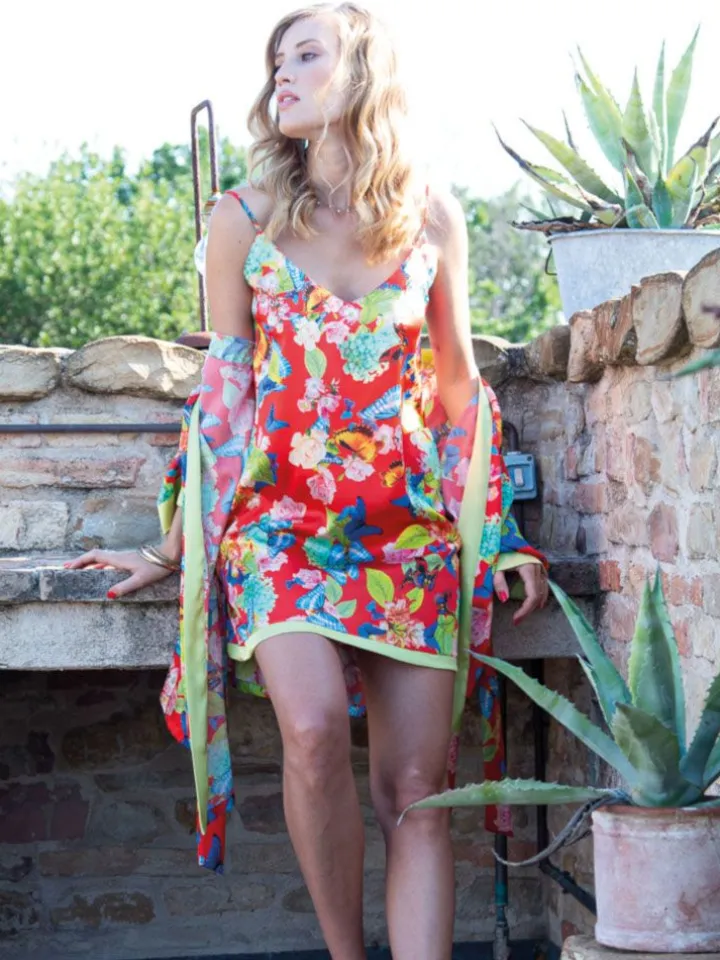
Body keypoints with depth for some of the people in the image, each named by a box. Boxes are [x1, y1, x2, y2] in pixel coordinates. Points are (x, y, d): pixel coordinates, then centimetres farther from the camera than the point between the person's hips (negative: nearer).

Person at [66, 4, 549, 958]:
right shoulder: (244, 220, 6)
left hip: (410, 522, 2)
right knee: (314, 727, -25)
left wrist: (497, 537, 13)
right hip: (277, 515, -1)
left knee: (417, 793, -5)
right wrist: (173, 547, 11)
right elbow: (224, 388, 10)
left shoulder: (431, 217, 8)